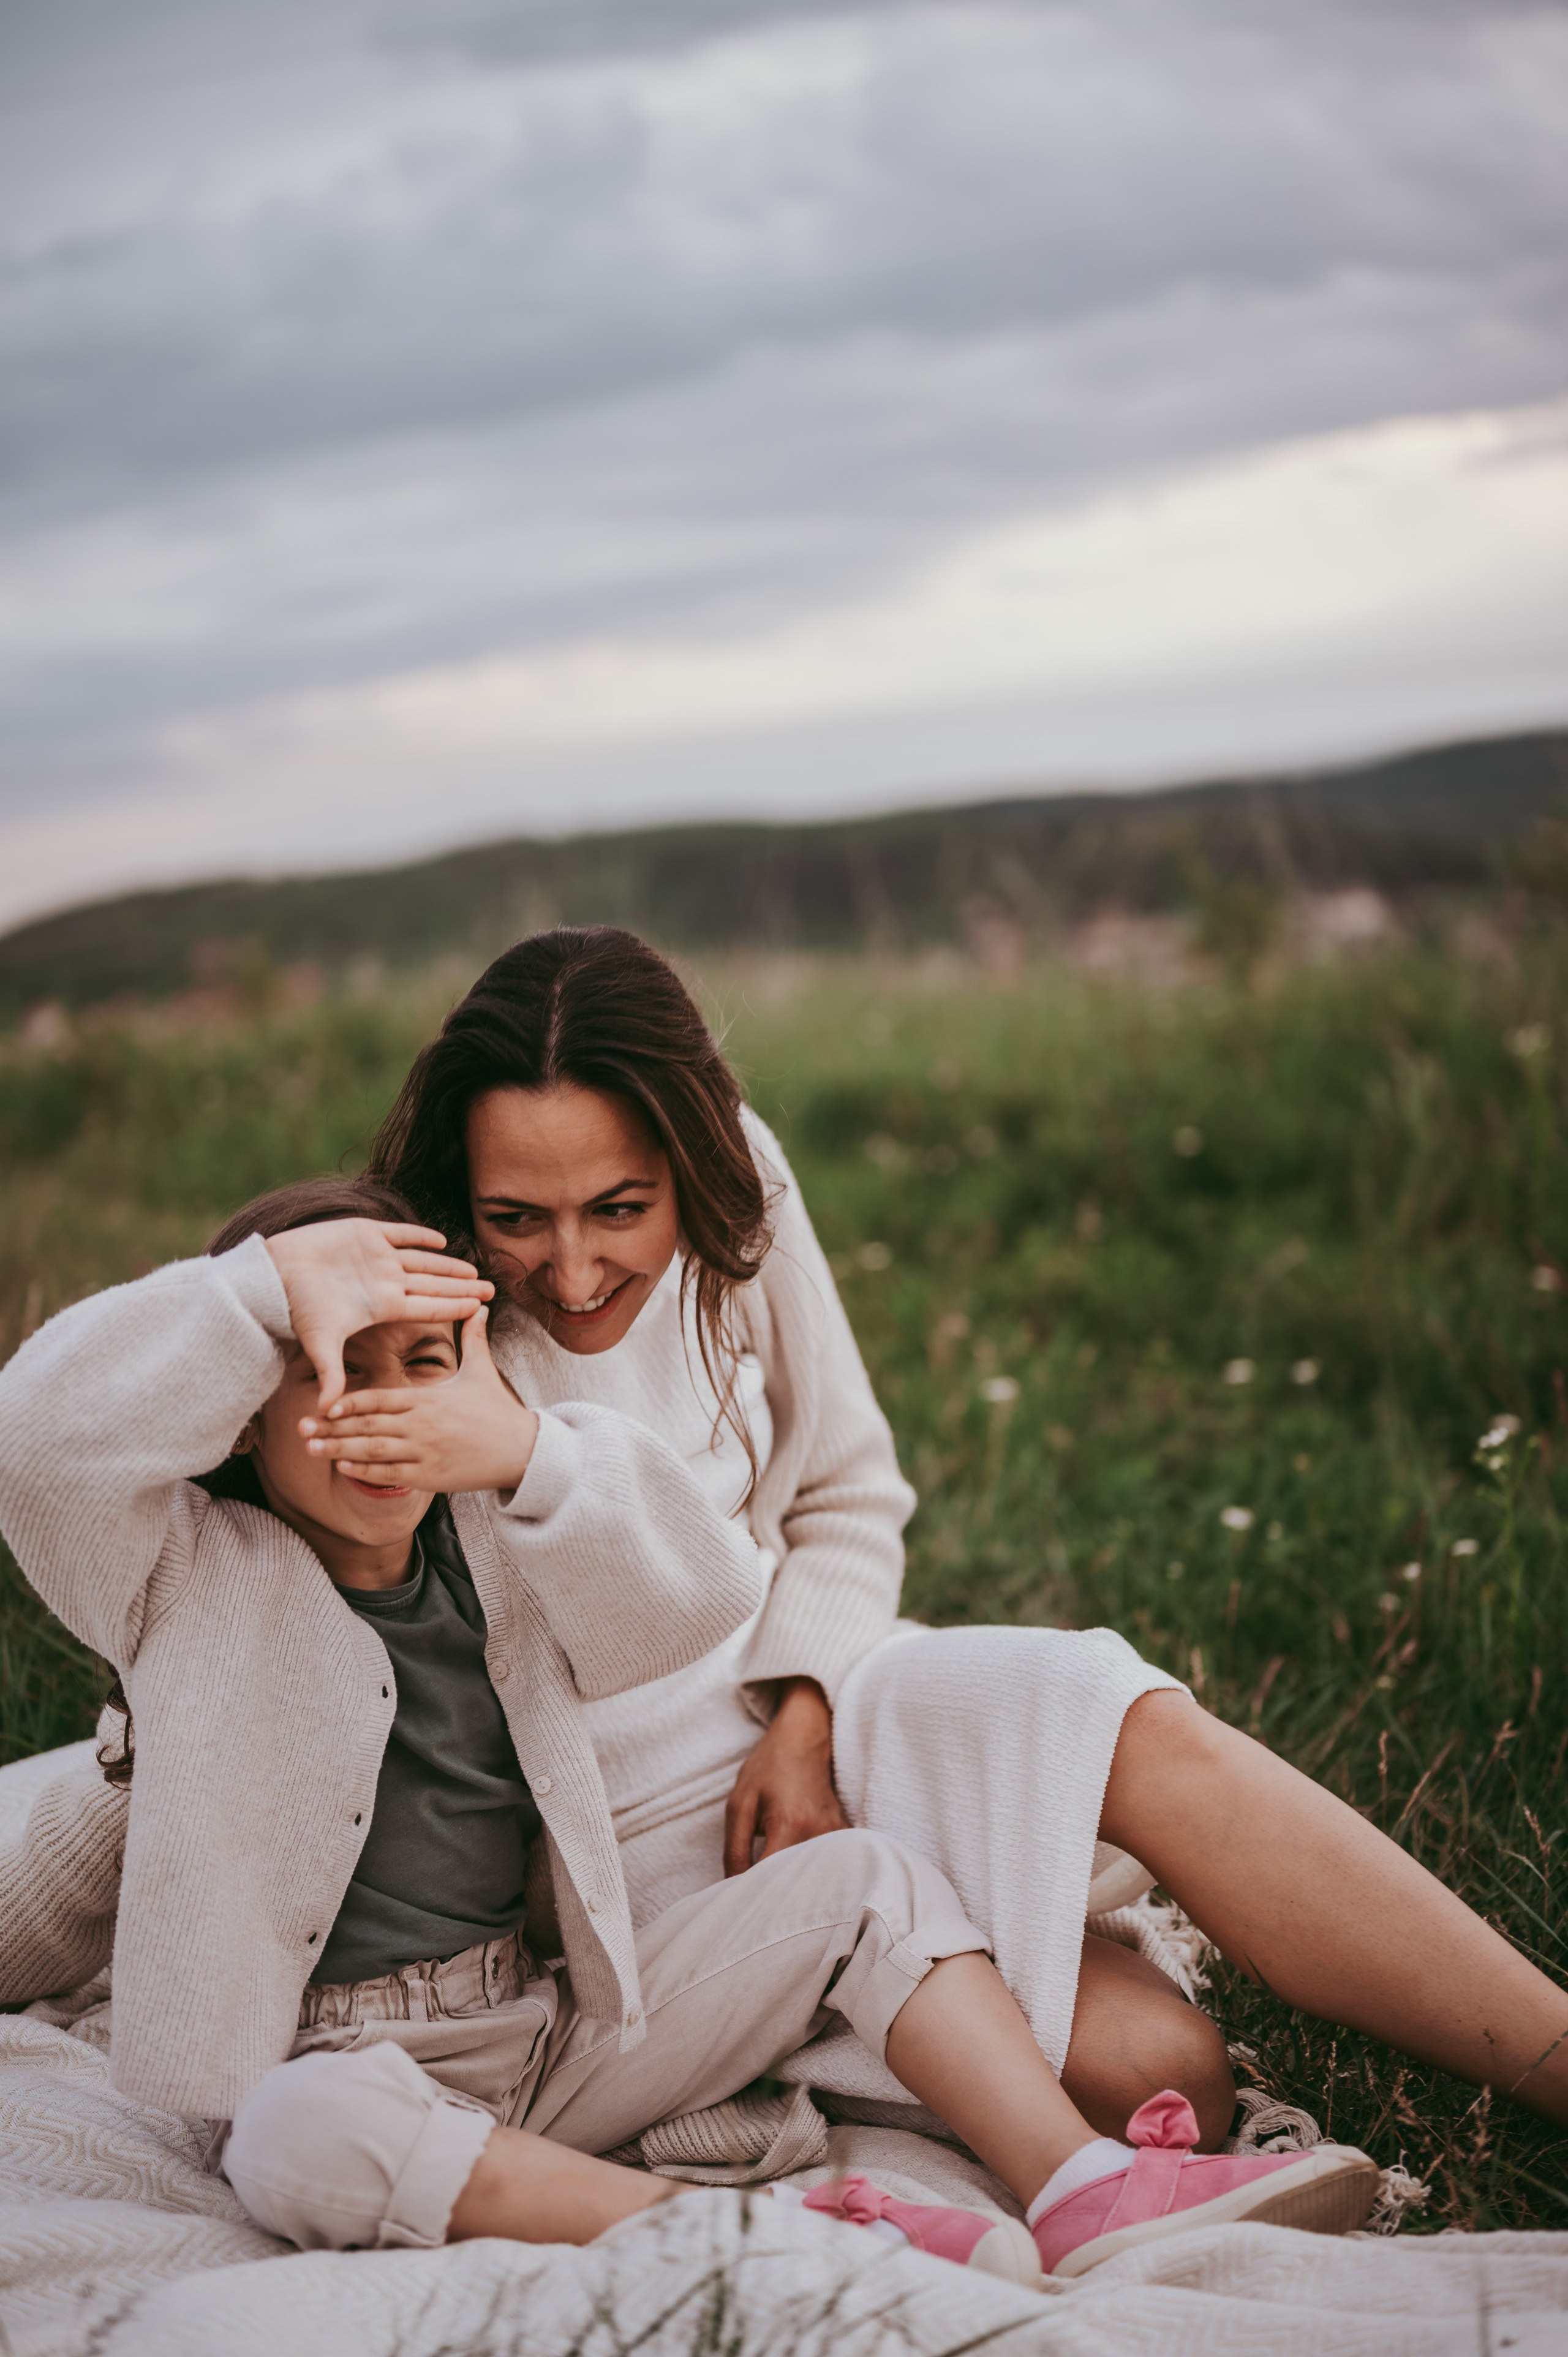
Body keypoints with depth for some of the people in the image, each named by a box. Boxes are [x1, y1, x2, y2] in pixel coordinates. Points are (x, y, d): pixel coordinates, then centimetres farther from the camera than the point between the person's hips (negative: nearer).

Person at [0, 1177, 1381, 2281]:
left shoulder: (492, 1551, 9)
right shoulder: (192, 1579, -3)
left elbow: (700, 1600, -8)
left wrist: (530, 1453, -25)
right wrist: (281, 1278, -25)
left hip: (557, 2036, 5)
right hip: (336, 2071, -5)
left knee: (863, 1882, -7)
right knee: (299, 2143, -41)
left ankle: (1091, 2200, -22)